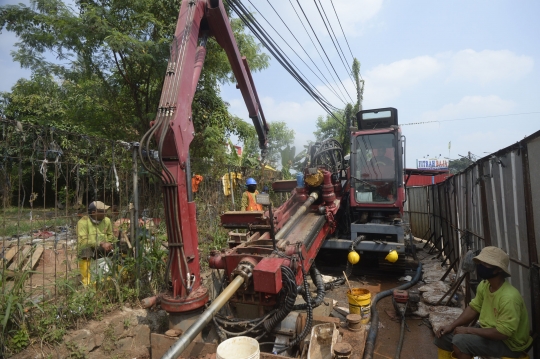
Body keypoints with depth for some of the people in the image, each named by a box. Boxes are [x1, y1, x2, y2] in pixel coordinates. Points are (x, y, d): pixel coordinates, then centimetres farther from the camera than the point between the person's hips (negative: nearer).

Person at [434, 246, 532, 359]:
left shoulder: (509, 298, -29)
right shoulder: (484, 285, -4)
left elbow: (503, 333, -28)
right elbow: (474, 308, 5)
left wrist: (468, 330, -21)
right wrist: (452, 326, -5)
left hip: (508, 343, -8)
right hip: (488, 331, 8)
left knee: (459, 341, -28)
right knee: (443, 336, -1)